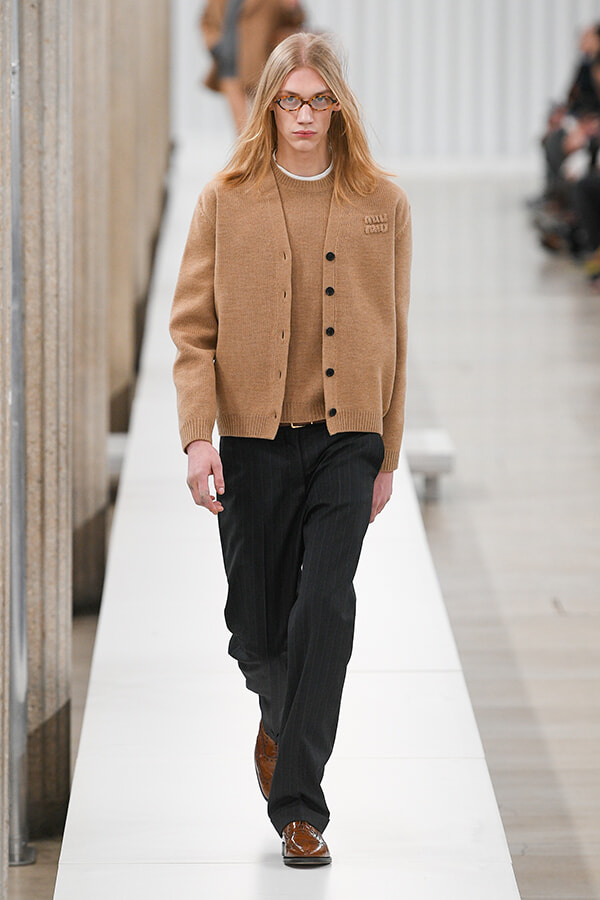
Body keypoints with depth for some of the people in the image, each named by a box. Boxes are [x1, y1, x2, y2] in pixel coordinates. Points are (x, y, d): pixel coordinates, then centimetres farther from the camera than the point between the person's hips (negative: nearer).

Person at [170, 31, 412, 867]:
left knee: (326, 609, -12)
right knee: (256, 617, 7)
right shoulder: (226, 200, 1)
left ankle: (299, 806, -6)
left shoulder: (382, 204, 5)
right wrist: (198, 435, -10)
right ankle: (279, 716, 42)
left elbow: (392, 335, 9)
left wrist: (387, 454, 8)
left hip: (347, 438, 0)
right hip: (254, 437, 0)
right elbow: (193, 325, 1)